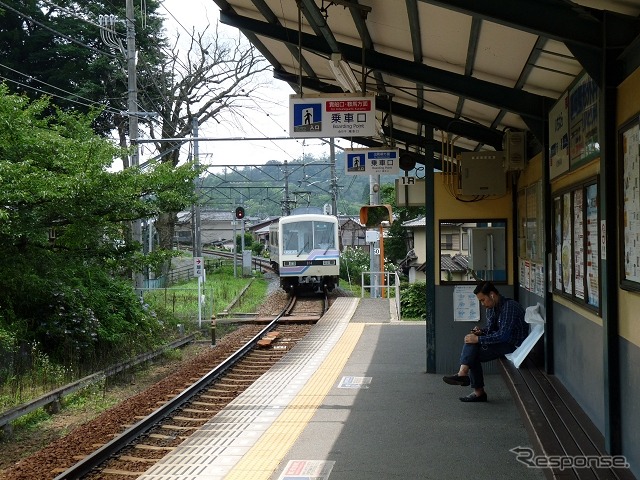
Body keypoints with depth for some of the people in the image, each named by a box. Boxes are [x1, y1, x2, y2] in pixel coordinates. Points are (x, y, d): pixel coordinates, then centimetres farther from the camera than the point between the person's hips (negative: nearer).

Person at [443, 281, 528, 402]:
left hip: (513, 346, -9)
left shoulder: (509, 307, -21)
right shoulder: (492, 308, 8)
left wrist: (478, 339, -25)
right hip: (503, 343, 9)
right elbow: (491, 328, 20)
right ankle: (478, 392, -4)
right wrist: (480, 331, -4)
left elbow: (503, 336, -28)